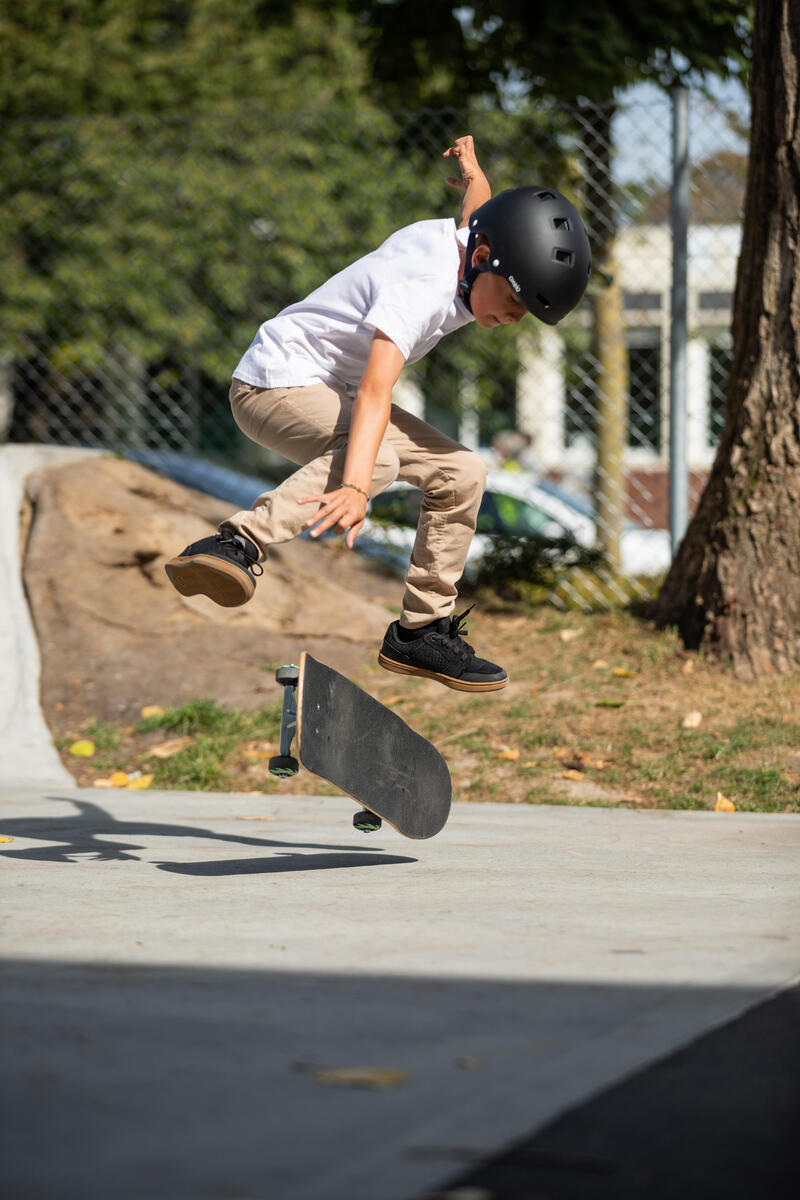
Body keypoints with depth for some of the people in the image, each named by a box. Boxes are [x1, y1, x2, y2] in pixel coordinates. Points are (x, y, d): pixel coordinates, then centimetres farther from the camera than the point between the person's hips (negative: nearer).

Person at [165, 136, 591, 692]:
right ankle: (238, 545, -50)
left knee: (462, 474, 7)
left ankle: (422, 631, 16)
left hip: (334, 391, 10)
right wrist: (355, 486, -59)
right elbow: (375, 391, -46)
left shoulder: (466, 237, -3)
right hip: (275, 381, -10)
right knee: (375, 458, -38)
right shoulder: (418, 291, -32)